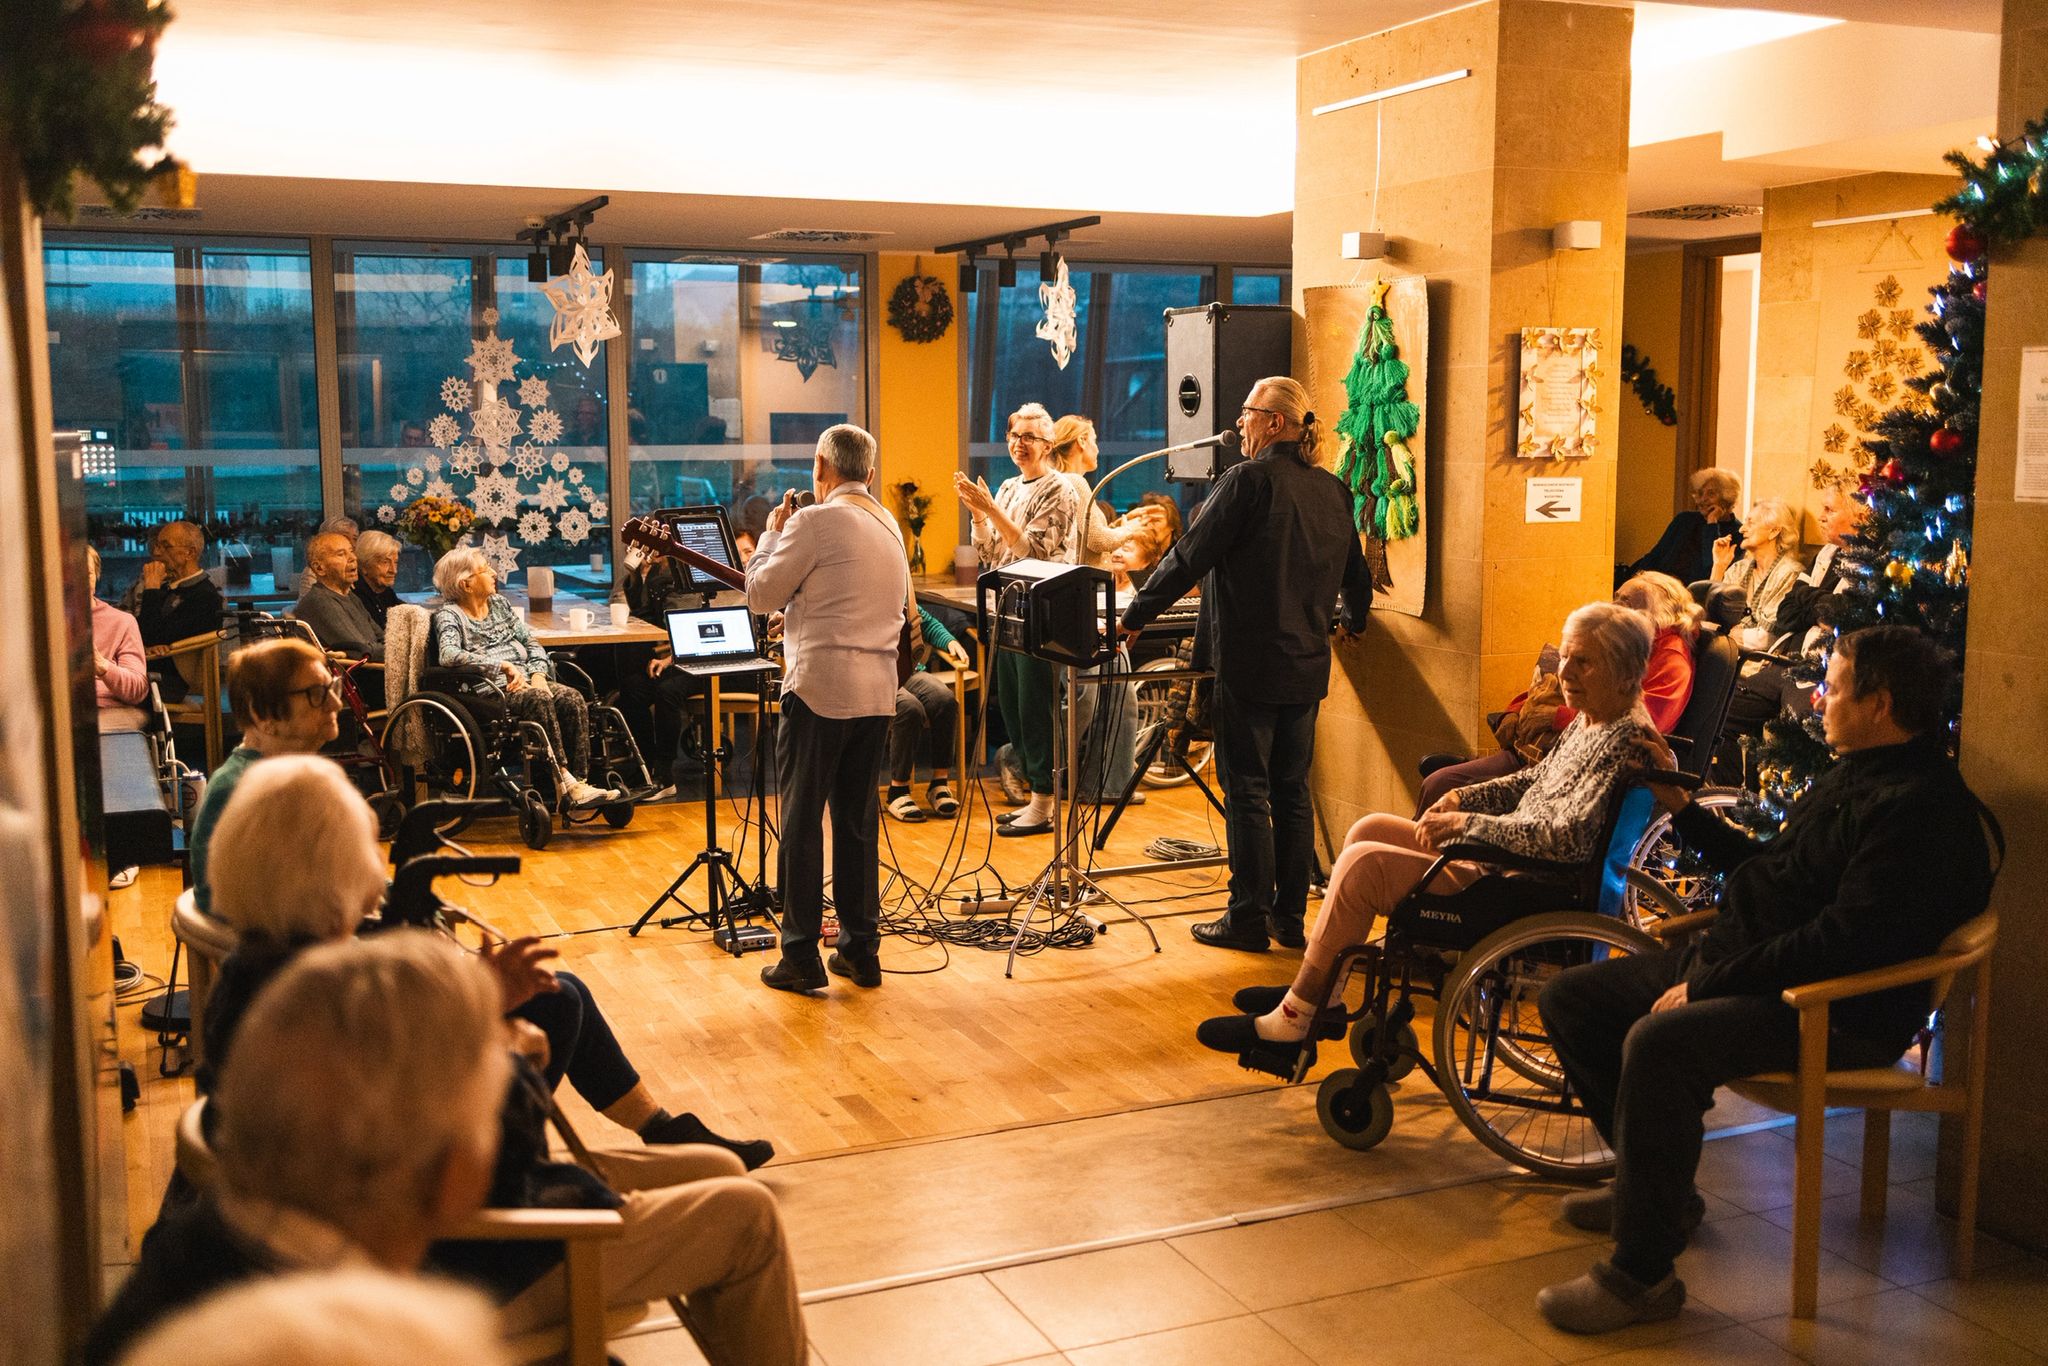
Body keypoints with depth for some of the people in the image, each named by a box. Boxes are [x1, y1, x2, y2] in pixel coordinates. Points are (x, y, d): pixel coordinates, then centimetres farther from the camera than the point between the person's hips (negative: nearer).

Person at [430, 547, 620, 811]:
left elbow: (530, 643, 17)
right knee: (538, 700, -34)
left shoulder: (499, 603, 20)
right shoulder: (449, 616, -1)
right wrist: (503, 666, -27)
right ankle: (564, 783, -35)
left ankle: (578, 782, -29)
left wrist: (538, 674, -5)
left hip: (524, 681, 6)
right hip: (487, 690, -6)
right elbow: (448, 655, -22)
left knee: (572, 699, -22)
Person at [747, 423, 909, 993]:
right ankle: (861, 951, 17)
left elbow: (760, 593, -6)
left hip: (819, 688, -7)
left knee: (803, 822, 1)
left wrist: (772, 532, 9)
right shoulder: (890, 526, 13)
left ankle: (801, 957, 3)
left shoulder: (814, 522, -10)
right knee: (859, 821, 13)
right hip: (877, 690, 7)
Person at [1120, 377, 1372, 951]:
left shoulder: (1248, 479, -12)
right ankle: (1290, 915, 18)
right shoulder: (1332, 490, 9)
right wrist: (1351, 620, 40)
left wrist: (1134, 617, -5)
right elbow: (1355, 576, 20)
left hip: (1250, 662, -7)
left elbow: (1190, 557, -13)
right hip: (1307, 664, 7)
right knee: (1292, 790, 13)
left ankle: (1248, 918, 5)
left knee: (1247, 790, 0)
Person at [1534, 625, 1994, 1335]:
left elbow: (1846, 941, -27)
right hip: (1737, 964, 11)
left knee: (1658, 1043, -36)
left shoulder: (1923, 808, -18)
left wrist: (1706, 986, -24)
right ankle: (1654, 1183, 19)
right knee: (1569, 997, 7)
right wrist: (1681, 806, 27)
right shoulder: (1849, 778, 16)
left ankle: (1642, 1271, -22)